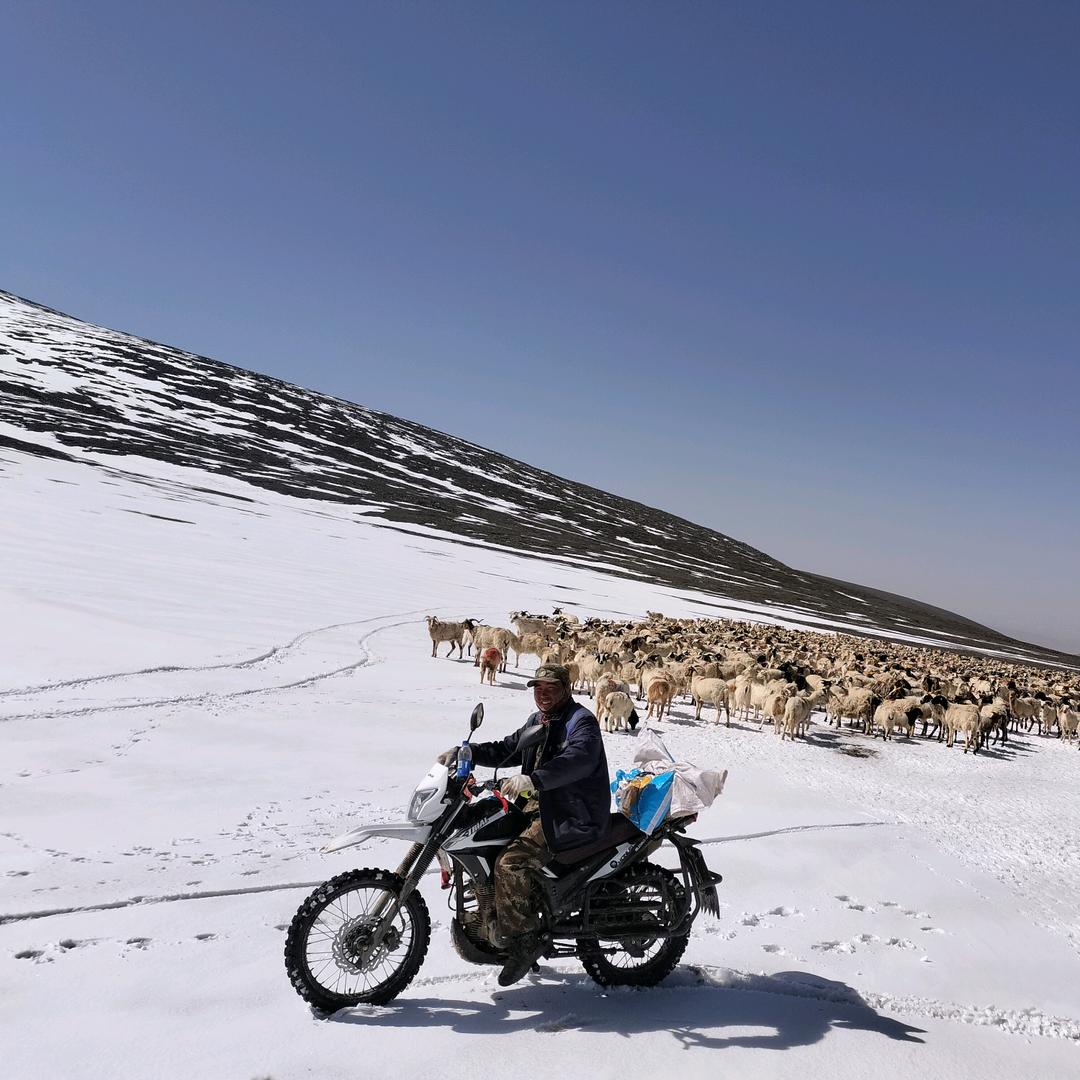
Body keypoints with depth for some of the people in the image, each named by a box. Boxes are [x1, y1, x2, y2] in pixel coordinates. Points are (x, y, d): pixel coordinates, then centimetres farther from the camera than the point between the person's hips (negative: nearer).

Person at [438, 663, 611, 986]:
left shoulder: (581, 721, -14)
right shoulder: (538, 721, 15)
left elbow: (580, 758, -33)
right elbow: (507, 749, 18)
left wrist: (534, 779, -47)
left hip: (574, 817, -10)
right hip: (541, 805, 10)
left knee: (510, 862, -23)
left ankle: (522, 942, -10)